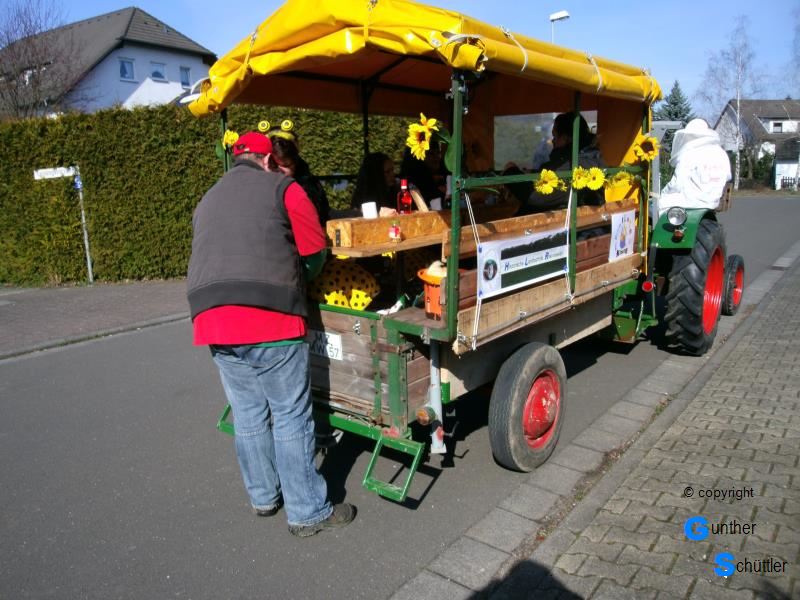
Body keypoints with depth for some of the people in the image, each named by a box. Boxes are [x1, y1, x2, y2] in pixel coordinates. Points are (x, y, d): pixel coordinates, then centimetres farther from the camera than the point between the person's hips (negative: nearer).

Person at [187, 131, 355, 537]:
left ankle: (263, 497, 31)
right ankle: (307, 512, 12)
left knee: (248, 415, 17)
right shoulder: (283, 188, 5)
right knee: (291, 417, 3)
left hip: (212, 320, 6)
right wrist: (297, 280, 21)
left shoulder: (207, 202, 23)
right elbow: (315, 253, 2)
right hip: (269, 321, -6)